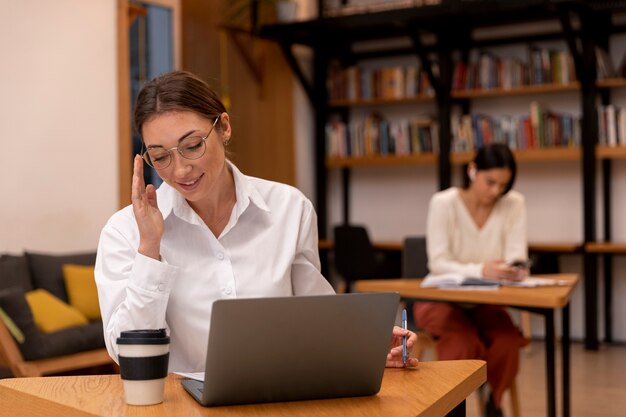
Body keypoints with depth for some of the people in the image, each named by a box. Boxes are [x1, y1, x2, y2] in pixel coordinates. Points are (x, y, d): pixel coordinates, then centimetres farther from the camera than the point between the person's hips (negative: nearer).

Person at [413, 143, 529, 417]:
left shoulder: (514, 204, -4)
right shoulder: (443, 203, -13)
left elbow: (517, 256, -11)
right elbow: (438, 264, -20)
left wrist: (515, 269, -36)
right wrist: (480, 270, -38)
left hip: (486, 302, 3)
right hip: (442, 299, -3)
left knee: (508, 341, -27)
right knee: (464, 343, -33)